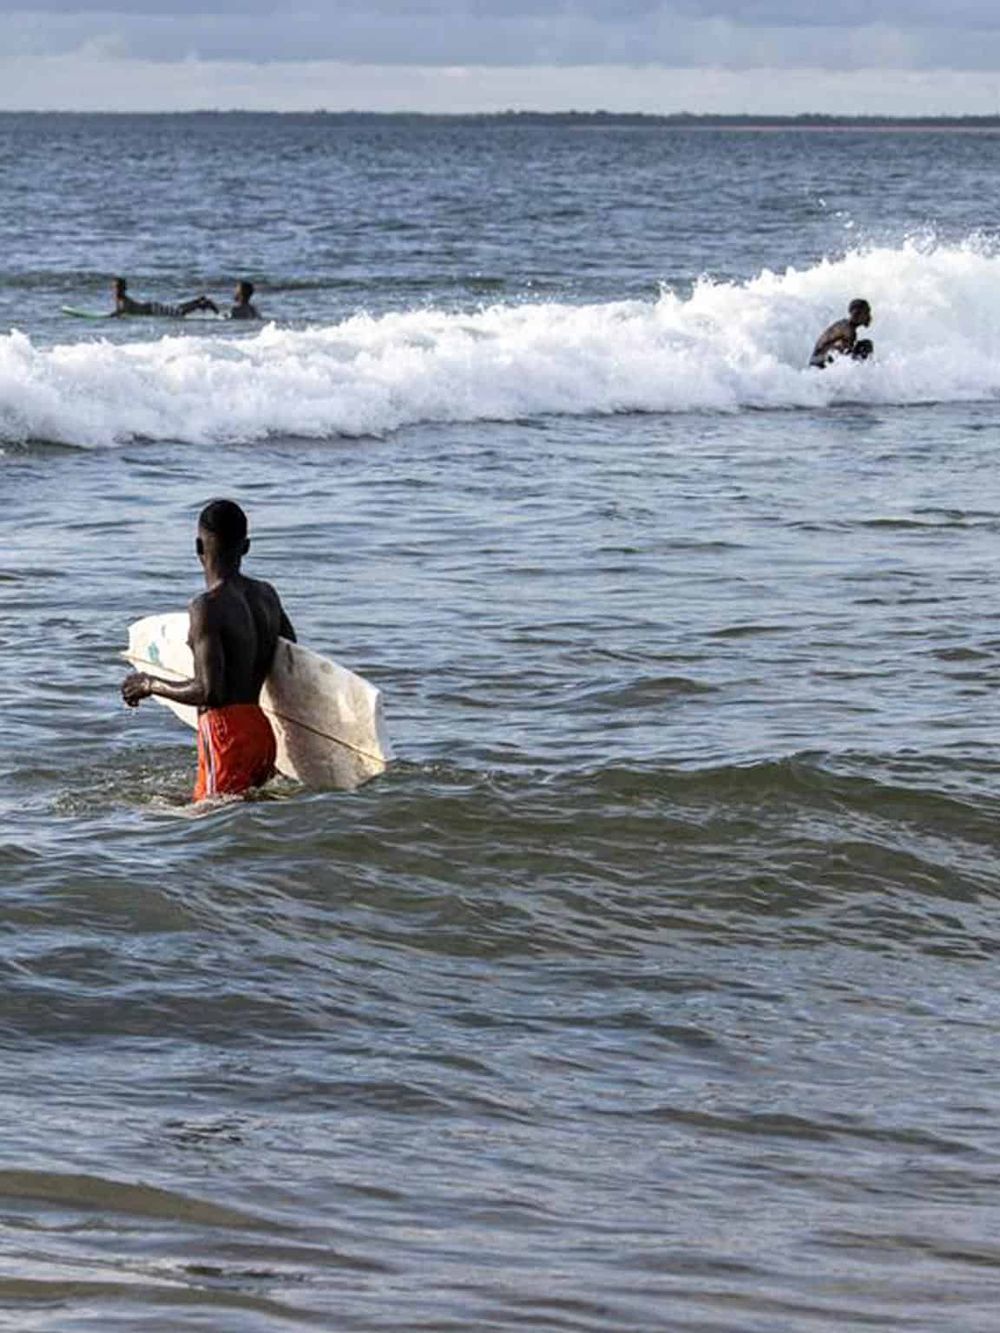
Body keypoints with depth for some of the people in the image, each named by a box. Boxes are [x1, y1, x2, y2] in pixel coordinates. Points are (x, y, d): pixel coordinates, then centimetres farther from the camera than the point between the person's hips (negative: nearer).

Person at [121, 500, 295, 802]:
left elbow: (209, 691, -19)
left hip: (227, 732, -8)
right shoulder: (267, 595, 10)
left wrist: (151, 685, -4)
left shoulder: (207, 607, -14)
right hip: (262, 732, 8)